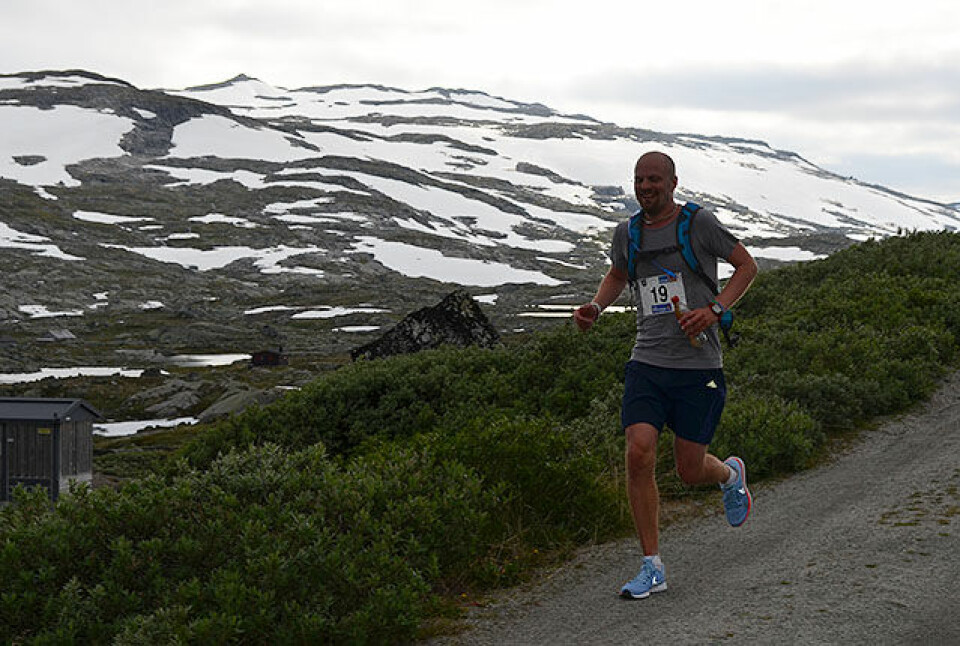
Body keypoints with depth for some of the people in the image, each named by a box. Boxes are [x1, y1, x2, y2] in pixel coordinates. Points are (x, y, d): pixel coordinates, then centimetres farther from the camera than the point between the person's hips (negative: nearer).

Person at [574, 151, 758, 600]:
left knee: (690, 471, 2)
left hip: (698, 365, -3)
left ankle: (730, 475, 42)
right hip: (647, 362, 3)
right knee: (639, 454, -14)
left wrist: (715, 310, -12)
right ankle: (652, 568, -4)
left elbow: (747, 265, 3)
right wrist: (595, 307, 9)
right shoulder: (627, 233, 8)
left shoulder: (699, 223, -5)